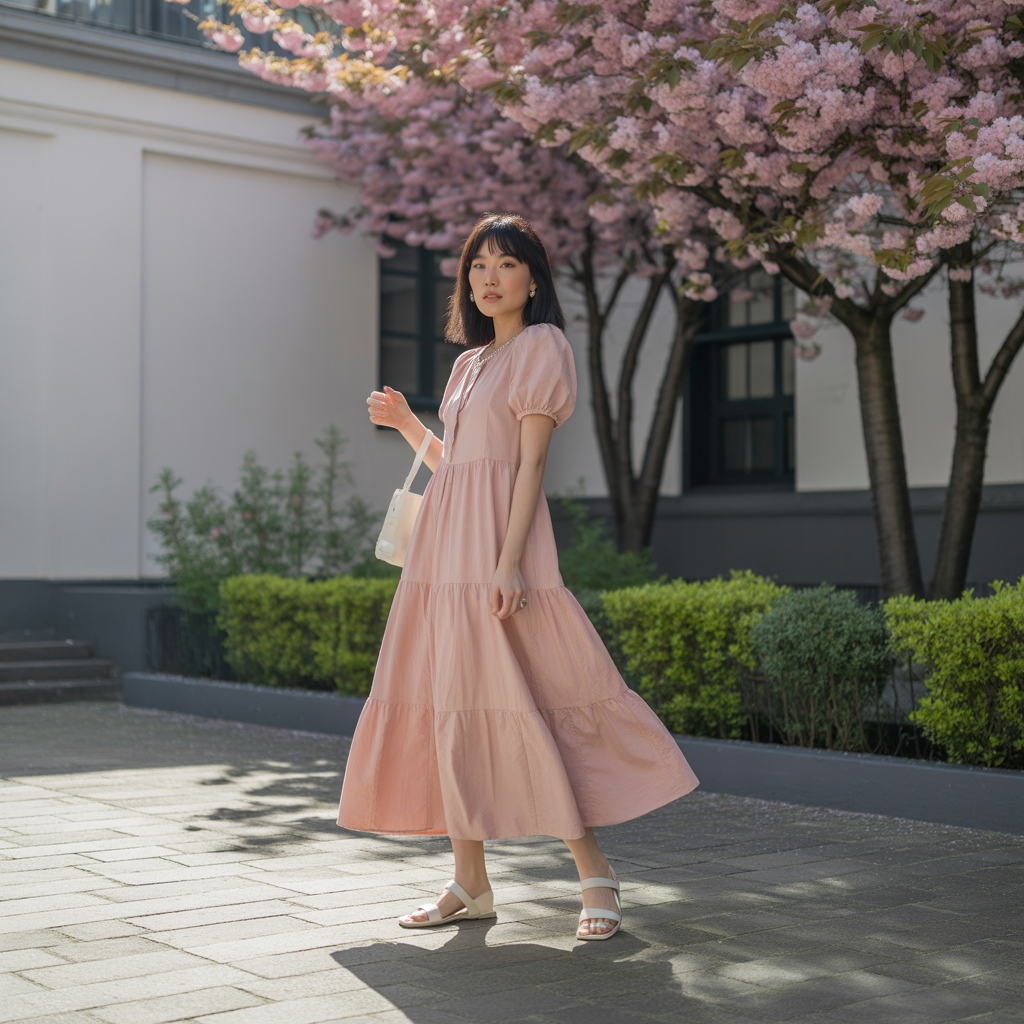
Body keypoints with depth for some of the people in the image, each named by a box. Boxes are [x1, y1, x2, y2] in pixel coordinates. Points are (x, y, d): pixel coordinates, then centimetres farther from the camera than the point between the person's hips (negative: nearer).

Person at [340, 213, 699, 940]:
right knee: (449, 708, 6)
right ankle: (470, 885, 13)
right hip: (446, 548, 8)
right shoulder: (471, 362, 21)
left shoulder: (541, 347, -2)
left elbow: (531, 462, -11)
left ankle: (595, 874, -1)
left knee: (517, 703, -12)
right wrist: (406, 423, 12)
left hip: (497, 540, -8)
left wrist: (509, 561, -20)